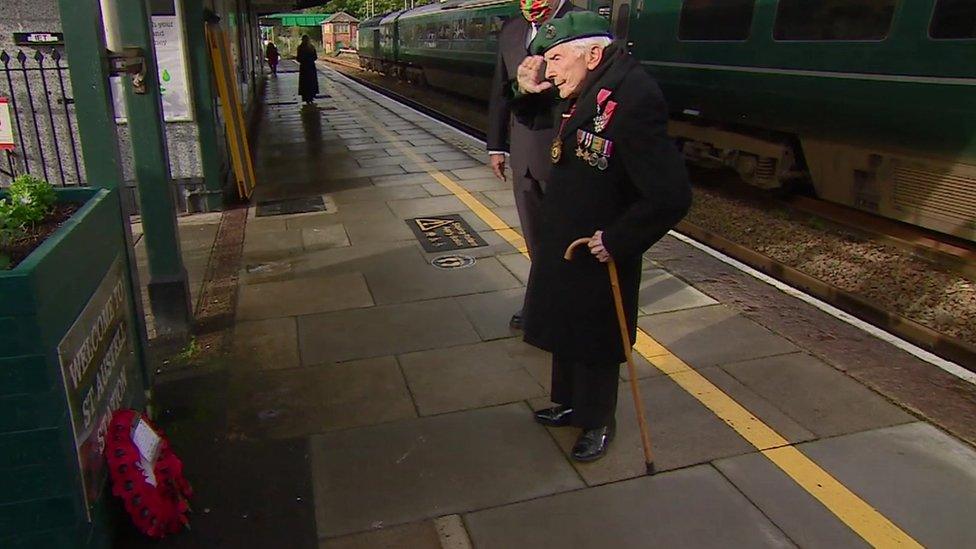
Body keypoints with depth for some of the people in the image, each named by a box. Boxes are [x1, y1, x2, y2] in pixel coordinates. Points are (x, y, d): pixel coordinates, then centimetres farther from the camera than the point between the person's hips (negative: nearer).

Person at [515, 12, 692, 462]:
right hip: (563, 244, 9)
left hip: (598, 256, -8)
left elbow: (671, 196, -30)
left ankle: (598, 423, 35)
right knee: (564, 328, 23)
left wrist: (617, 241, -22)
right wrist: (529, 92, 0)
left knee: (595, 343, 11)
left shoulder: (633, 99, -28)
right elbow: (541, 120, 21)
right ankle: (569, 404, 46)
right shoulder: (582, 96, -1)